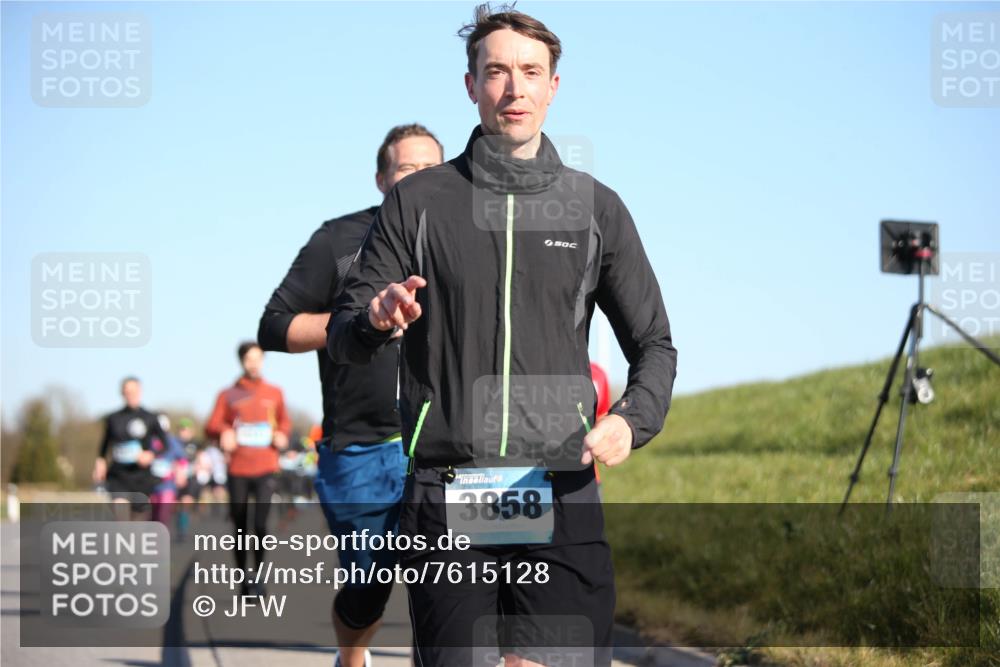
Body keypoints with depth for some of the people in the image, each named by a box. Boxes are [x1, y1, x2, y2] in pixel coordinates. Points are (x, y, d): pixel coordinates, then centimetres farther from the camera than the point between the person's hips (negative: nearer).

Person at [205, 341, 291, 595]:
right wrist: (224, 432, -19)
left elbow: (285, 421, 22)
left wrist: (282, 434, 0)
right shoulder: (228, 395, 6)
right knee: (240, 527, 5)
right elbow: (211, 426, 3)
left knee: (260, 523, -15)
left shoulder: (274, 393, 10)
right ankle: (244, 578, 17)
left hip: (265, 469, 0)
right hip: (238, 470, 1)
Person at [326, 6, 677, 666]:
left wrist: (632, 421, -6)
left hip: (560, 495, 1)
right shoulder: (418, 201, 9)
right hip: (445, 499, 0)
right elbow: (342, 338, 8)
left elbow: (654, 345, 15)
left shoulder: (596, 207, 12)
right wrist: (377, 321, -16)